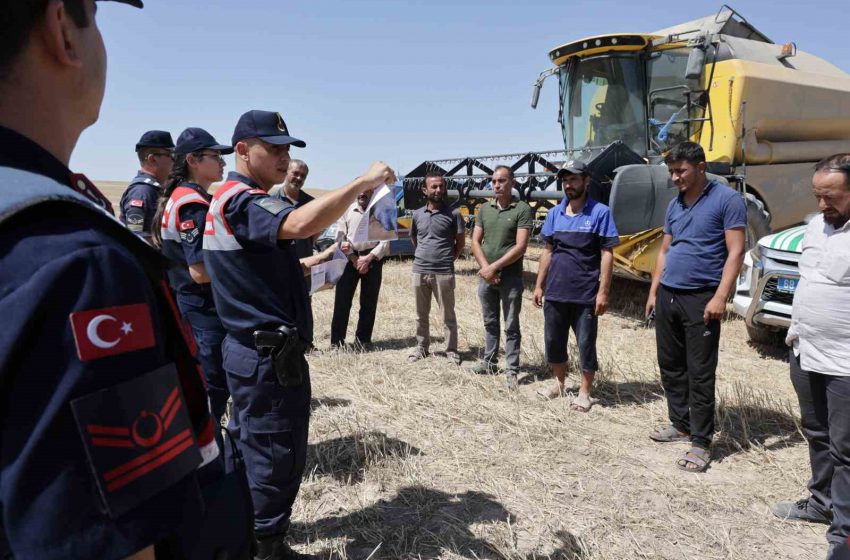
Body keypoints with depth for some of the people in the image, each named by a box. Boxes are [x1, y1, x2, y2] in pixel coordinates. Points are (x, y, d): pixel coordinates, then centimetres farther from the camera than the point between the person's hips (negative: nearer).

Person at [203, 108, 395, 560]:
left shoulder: (231, 200, 16)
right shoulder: (243, 200, -18)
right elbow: (301, 224, -38)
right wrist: (363, 181, -30)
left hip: (249, 349, 11)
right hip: (269, 355, -11)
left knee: (249, 446, 23)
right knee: (278, 456, 4)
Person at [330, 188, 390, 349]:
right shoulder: (346, 210, 3)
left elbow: (386, 240, -3)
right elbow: (340, 238, 1)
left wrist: (368, 258, -12)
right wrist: (354, 259, -9)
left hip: (373, 258, 0)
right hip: (349, 257, 0)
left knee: (369, 301, 4)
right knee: (342, 299, -3)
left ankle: (363, 338, 16)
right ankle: (337, 340, 2)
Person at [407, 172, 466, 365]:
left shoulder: (453, 214, -3)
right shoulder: (417, 214, 8)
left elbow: (461, 241, 4)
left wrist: (448, 258, 4)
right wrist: (423, 256, 14)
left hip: (444, 273, -4)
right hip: (419, 271, 4)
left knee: (448, 315, 4)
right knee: (421, 314, 14)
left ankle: (451, 350, 15)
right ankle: (421, 347, 27)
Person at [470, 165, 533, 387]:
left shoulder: (522, 209, -7)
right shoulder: (484, 209, 9)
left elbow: (520, 247, -13)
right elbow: (475, 241, 6)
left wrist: (494, 267, -15)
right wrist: (485, 268, -8)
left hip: (510, 276, -5)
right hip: (486, 276, 5)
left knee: (511, 326, 1)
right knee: (490, 323, 16)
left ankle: (511, 371, 8)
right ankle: (490, 362, 28)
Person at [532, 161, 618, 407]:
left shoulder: (600, 213, -6)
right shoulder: (554, 213, 6)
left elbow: (607, 254, -7)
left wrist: (603, 291, -13)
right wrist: (539, 285, 9)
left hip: (585, 294, -4)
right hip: (555, 292, 4)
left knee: (586, 345, 6)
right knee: (553, 341, 14)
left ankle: (584, 393, 20)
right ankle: (559, 383, 34)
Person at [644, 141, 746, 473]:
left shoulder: (727, 200, -7)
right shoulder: (674, 204, 13)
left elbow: (736, 252, -12)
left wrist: (719, 297, -19)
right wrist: (653, 291, 14)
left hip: (700, 299, -7)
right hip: (667, 296, 7)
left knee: (700, 374, -1)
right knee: (670, 366, 14)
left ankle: (701, 442, 9)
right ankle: (681, 424, 30)